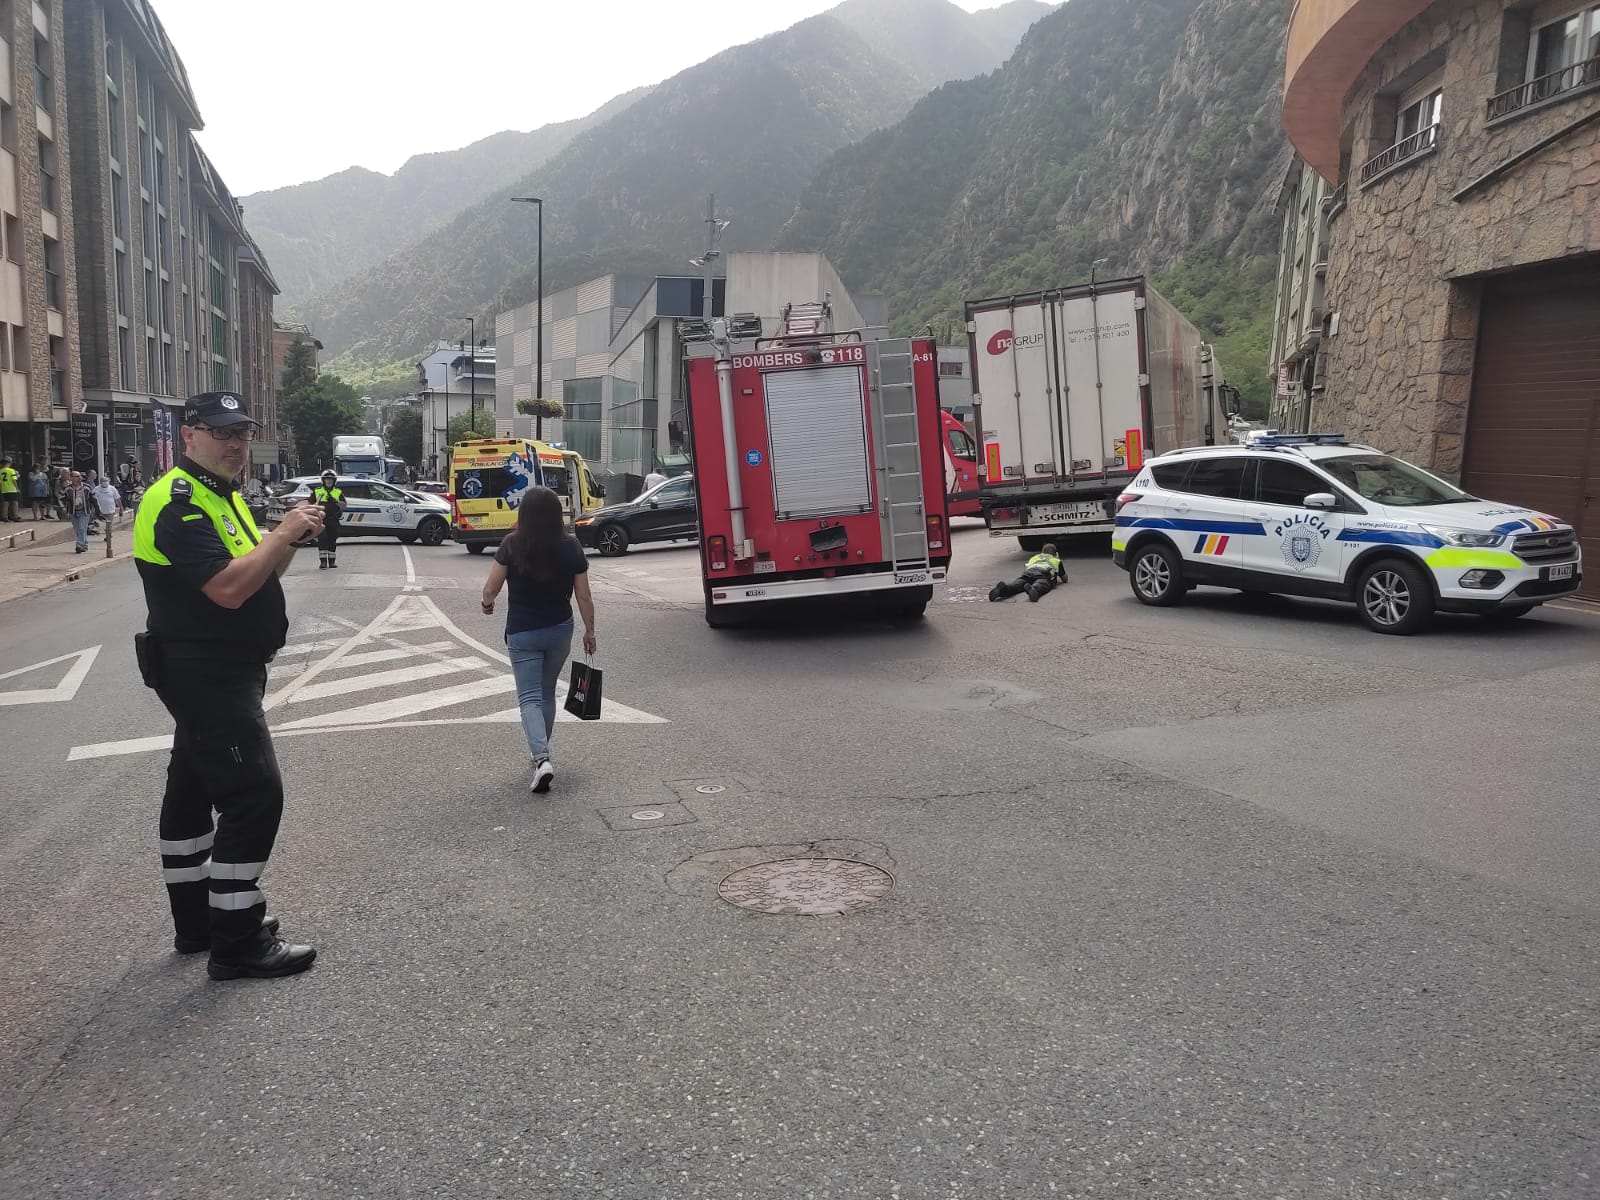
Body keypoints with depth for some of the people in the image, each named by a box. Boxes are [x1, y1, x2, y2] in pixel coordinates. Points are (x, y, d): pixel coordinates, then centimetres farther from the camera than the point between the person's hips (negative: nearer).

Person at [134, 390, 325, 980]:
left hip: (218, 672, 11)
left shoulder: (222, 497, 15)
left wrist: (290, 538, -1)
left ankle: (198, 920, 29)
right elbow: (229, 587, -28)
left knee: (195, 791, 17)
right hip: (205, 672, -11)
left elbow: (260, 574, 16)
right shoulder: (176, 501, -17)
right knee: (254, 794, -12)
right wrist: (281, 534, -17)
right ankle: (238, 944, -4)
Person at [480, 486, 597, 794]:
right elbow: (584, 597, -3)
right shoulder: (571, 547, -7)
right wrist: (590, 631, 10)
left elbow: (490, 589, -8)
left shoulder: (512, 546, -13)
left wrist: (487, 602, 15)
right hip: (560, 630, 3)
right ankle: (541, 754, 33)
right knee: (547, 693, 21)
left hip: (522, 632, -3)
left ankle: (541, 758, -18)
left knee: (530, 697, 1)